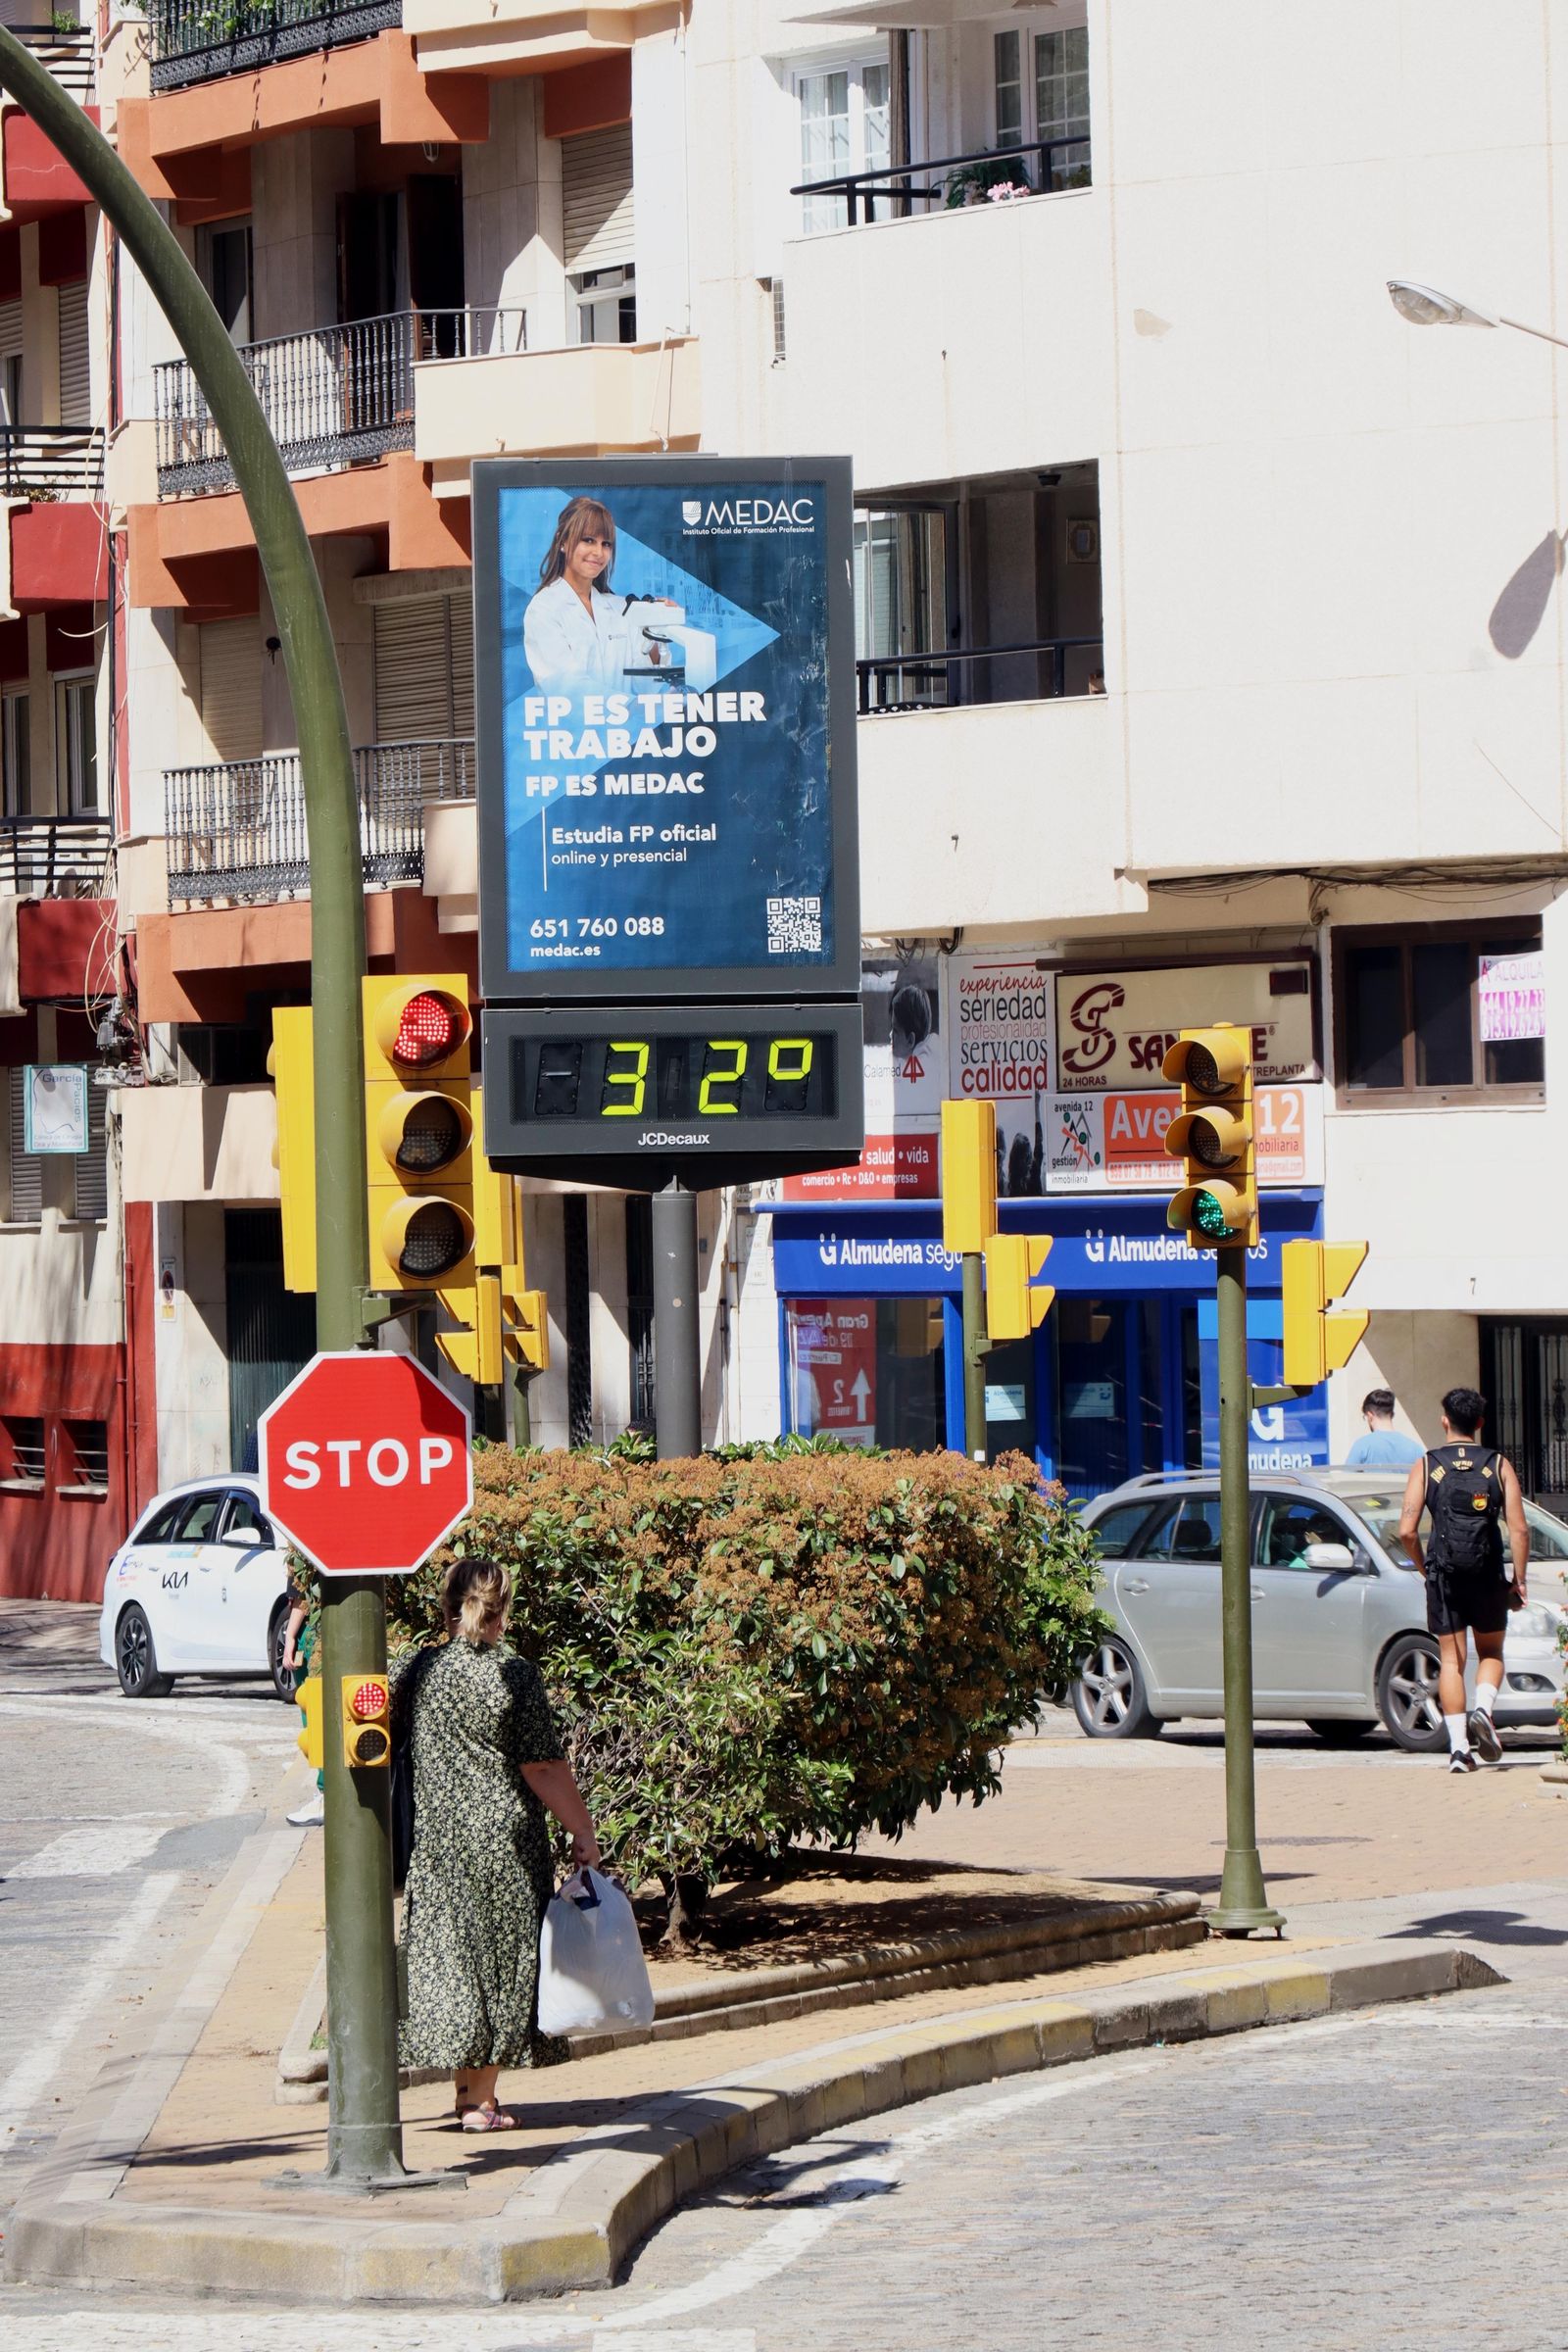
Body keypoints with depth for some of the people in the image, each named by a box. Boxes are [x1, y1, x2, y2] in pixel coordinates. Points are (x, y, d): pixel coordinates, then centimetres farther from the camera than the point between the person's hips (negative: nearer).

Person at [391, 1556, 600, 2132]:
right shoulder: (514, 1675, -11)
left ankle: (470, 2093, 13)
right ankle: (478, 2099, 5)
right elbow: (543, 1768, -12)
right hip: (503, 1839, -4)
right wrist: (583, 1831, -3)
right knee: (497, 1954, 5)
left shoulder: (411, 1670, 1)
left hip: (431, 1839, 4)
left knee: (446, 1950, 11)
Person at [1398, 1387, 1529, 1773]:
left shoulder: (1426, 1466, 2)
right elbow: (1519, 1529, -5)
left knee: (1451, 1659, 7)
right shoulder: (1499, 1465, 2)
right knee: (1491, 1652, 17)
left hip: (1443, 1577, 0)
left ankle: (1458, 1746, -2)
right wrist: (1519, 1579, 3)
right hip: (1488, 1576, 0)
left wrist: (1423, 1567, 12)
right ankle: (1483, 1709, -12)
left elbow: (1407, 1530, -4)